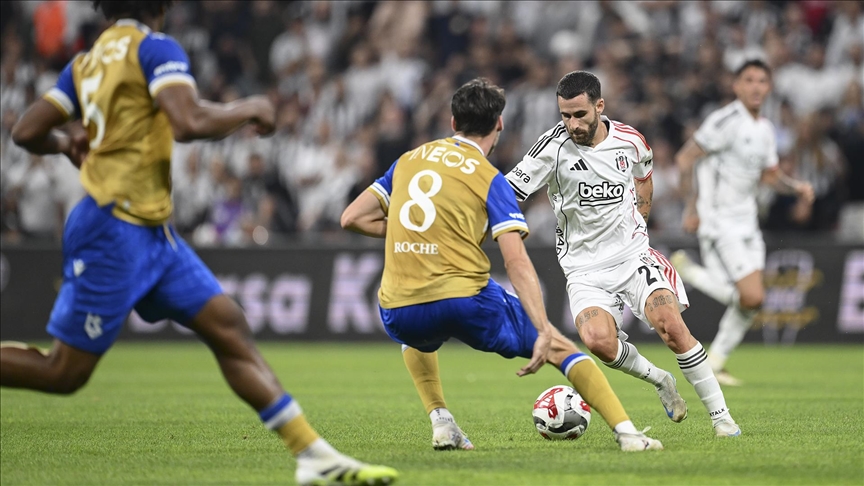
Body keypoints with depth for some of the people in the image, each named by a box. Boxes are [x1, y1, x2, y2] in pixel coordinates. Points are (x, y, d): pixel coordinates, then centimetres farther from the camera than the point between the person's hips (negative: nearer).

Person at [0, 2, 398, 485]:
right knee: (64, 373, -3)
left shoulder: (86, 62, 12)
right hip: (115, 230, -9)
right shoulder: (155, 48, -11)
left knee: (230, 328, 3)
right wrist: (249, 109, -9)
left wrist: (67, 143, 31)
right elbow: (190, 123, -26)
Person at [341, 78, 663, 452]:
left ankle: (440, 421, 24)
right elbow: (516, 262, -9)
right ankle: (626, 432, 0)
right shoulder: (490, 179, 2)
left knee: (417, 336, 42)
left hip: (399, 315, 4)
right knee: (560, 348, 12)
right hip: (465, 302, -4)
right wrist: (544, 331, -16)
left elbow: (352, 218, 17)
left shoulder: (408, 161, 16)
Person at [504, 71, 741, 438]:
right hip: (584, 268, -1)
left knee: (670, 324, -22)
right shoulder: (555, 146, -12)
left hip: (634, 255, 1)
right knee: (597, 339, -28)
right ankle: (659, 381, 3)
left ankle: (721, 416, -8)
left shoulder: (631, 142, -1)